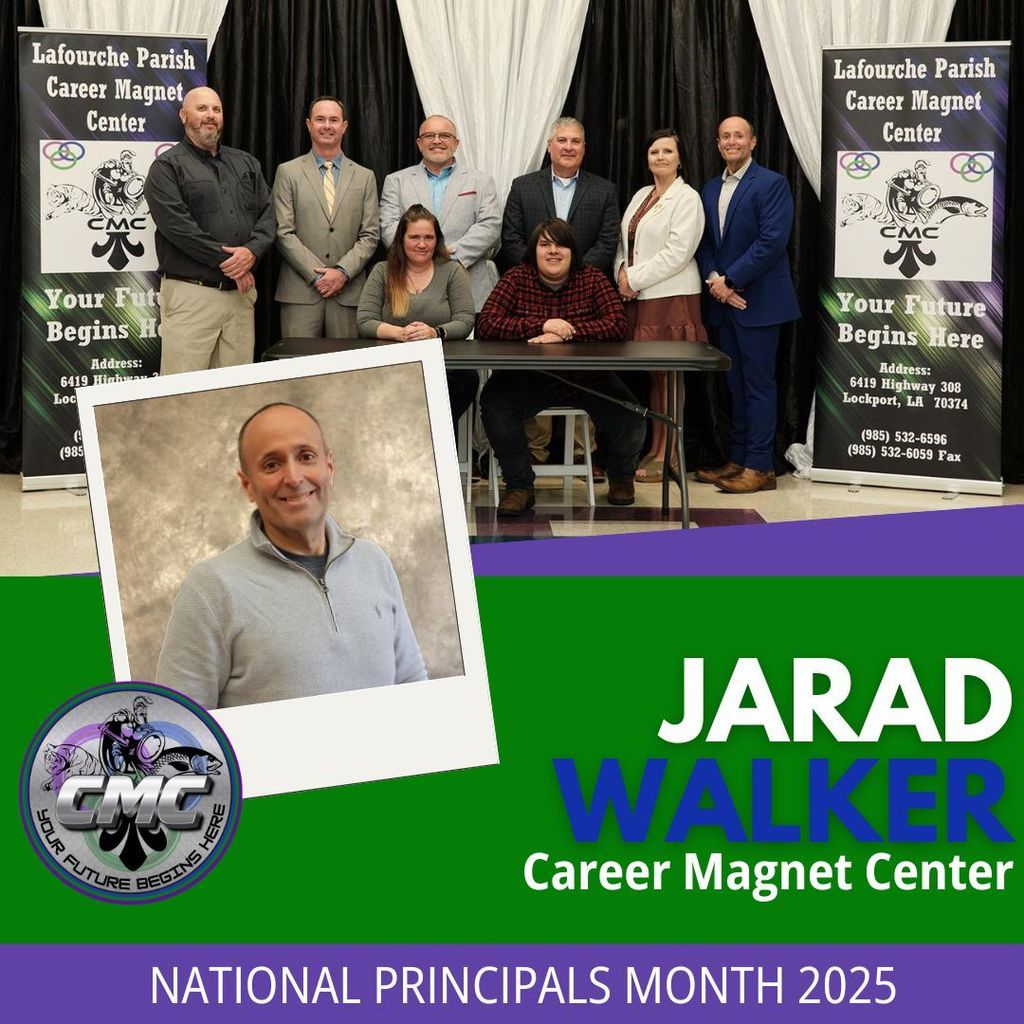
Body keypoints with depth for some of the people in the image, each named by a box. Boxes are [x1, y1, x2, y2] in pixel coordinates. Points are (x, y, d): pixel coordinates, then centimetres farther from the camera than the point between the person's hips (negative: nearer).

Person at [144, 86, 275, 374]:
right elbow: (177, 225, -11)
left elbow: (267, 214, 11)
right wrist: (227, 262, -12)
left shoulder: (246, 164, 18)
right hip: (191, 293, -5)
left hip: (241, 292, 5)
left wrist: (251, 251, -10)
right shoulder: (167, 166, 0)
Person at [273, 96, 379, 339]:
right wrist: (316, 274, -10)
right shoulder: (288, 172, 7)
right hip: (300, 292, -2)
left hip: (348, 293, 2)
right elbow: (284, 233, -1)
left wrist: (343, 272, -8)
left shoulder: (364, 177, 13)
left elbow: (370, 236, 7)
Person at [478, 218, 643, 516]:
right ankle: (520, 486, -10)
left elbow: (618, 324, -14)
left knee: (629, 421, -22)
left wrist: (565, 334, -26)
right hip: (529, 377, 0)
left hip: (587, 378, 0)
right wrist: (543, 325, -26)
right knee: (494, 403, -30)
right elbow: (487, 323, -15)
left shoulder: (593, 279, 0)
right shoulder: (516, 279, -2)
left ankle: (620, 477, 15)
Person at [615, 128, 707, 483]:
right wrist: (622, 272, 1)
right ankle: (653, 449, 11)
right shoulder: (641, 196, 18)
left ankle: (665, 456, -3)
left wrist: (635, 278, -11)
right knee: (649, 375, 6)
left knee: (666, 375, -6)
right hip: (638, 297, 7)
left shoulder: (687, 198, -5)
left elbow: (677, 252, -13)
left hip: (670, 297, -7)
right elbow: (624, 241, 21)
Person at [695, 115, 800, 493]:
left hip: (757, 302, -7)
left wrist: (731, 280, -16)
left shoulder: (771, 184, -7)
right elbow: (705, 243, 14)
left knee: (758, 384, -4)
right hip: (723, 302, 7)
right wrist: (714, 279, -6)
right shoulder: (710, 189, 15)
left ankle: (760, 466, -1)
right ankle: (739, 459, 17)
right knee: (736, 385, 11)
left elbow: (772, 240, -16)